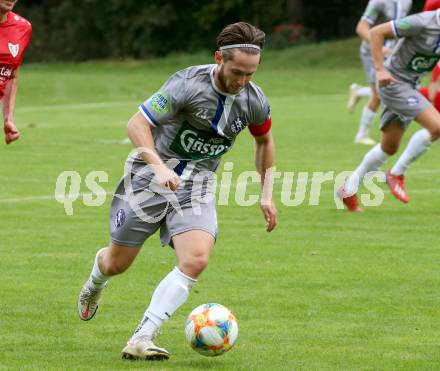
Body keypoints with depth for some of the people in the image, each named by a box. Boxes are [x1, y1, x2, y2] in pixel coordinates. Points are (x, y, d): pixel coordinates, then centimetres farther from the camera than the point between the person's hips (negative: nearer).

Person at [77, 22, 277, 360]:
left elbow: (264, 141, 15)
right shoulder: (189, 83, -22)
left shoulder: (254, 101, -6)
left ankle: (141, 340, -20)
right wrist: (159, 167, -34)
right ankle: (95, 282, 48)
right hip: (151, 176, -3)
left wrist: (267, 195, 10)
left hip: (196, 186, 3)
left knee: (196, 260, -23)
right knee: (117, 264, 8)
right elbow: (137, 124, -20)